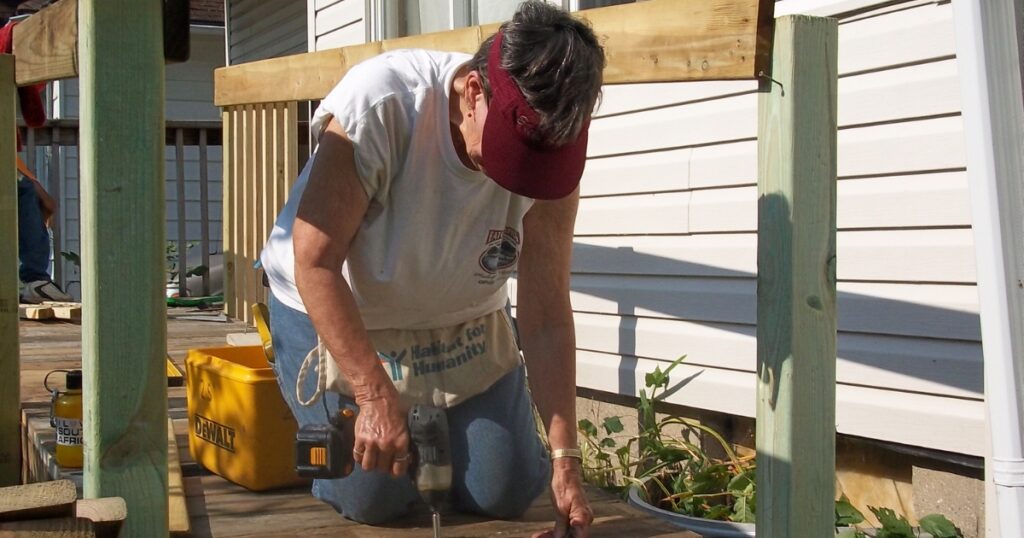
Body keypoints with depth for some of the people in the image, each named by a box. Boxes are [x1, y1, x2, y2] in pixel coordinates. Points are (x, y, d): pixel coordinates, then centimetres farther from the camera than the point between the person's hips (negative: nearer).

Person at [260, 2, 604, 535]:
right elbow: (316, 261, -29)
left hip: (463, 323, 3)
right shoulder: (380, 100, -35)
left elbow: (546, 319, -18)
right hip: (332, 313, -3)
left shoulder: (551, 151, -23)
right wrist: (375, 395, -32)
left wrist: (564, 461, -20)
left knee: (505, 494, -1)